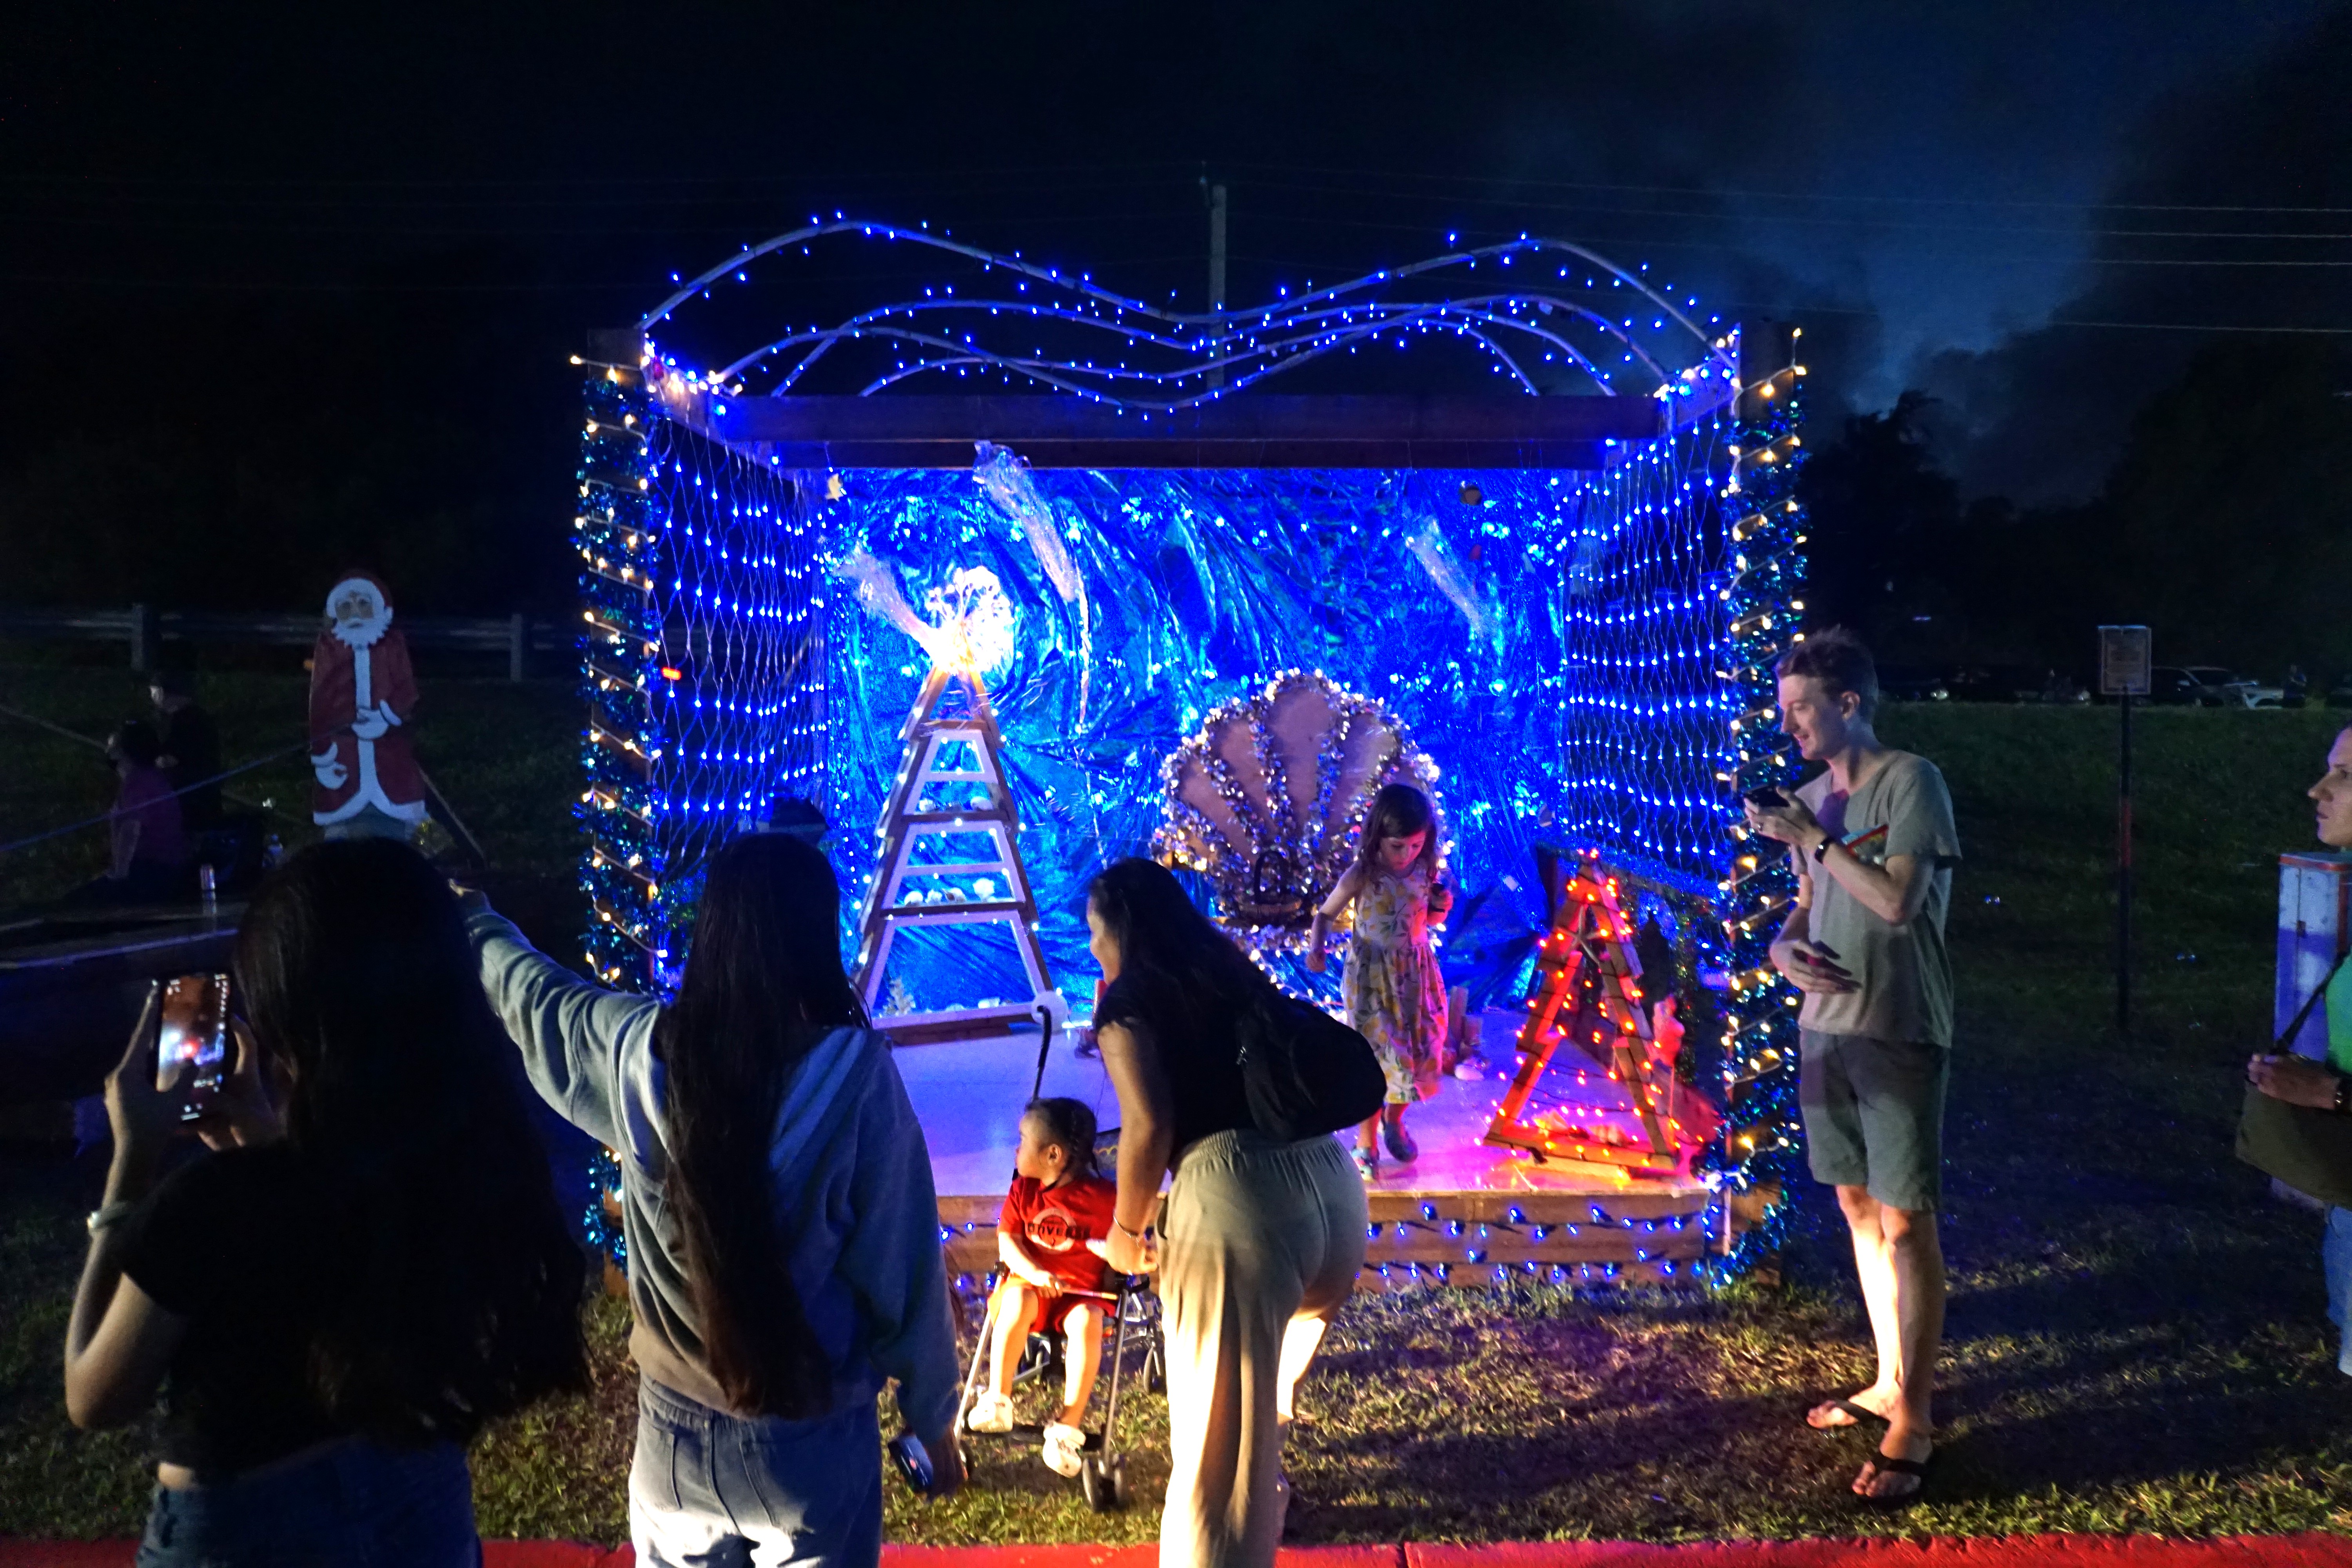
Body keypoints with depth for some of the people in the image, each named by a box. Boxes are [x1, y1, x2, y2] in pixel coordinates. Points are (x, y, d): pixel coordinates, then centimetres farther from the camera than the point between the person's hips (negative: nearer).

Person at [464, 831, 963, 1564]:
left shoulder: (637, 1048, -11)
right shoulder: (854, 1070, -21)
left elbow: (529, 988, 11)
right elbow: (903, 1269, -14)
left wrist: (471, 918, 32)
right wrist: (934, 1418, 0)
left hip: (676, 1429, 3)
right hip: (812, 1435, -3)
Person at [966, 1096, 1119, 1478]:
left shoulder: (1101, 1195, -6)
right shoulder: (1023, 1190, 4)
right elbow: (1007, 1243, -3)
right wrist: (1034, 1272, -21)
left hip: (1082, 1290, -2)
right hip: (1031, 1281, 2)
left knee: (1086, 1321, -35)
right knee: (1017, 1301, -34)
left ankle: (1068, 1426, -29)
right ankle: (997, 1402, -28)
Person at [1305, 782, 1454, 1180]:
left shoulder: (1426, 870, -5)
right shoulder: (1361, 876, -17)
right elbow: (1326, 914, -8)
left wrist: (1442, 907, -11)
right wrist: (1315, 947, -26)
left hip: (1416, 973, 4)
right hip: (1372, 975, -4)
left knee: (1418, 1050, 10)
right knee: (1377, 1054, -2)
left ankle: (1394, 1121, 37)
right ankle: (1367, 1140, 16)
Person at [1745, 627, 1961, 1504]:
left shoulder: (1911, 782, -11)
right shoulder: (1812, 797, 10)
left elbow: (1898, 903, -20)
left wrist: (1815, 838, -16)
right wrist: (1783, 946, -3)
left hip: (1898, 1034, -7)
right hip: (1826, 1028, 7)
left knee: (1904, 1223, -3)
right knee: (1858, 1206, 14)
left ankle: (1913, 1425, 4)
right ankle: (1891, 1382, 28)